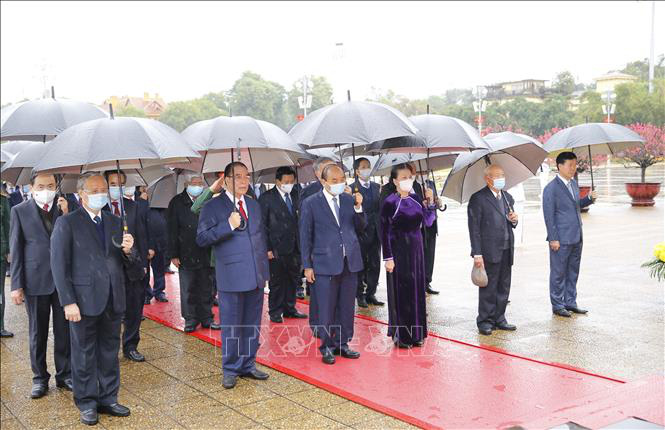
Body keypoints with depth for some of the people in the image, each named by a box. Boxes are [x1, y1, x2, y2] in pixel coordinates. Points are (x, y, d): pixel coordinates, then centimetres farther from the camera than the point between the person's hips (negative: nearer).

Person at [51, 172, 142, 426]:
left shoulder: (115, 223, 12)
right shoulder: (67, 223, -3)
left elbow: (133, 268, 12)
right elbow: (59, 266, -6)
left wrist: (129, 251, -11)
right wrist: (68, 302, -12)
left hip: (113, 301, 5)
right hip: (84, 301, -5)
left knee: (110, 354, 14)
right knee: (84, 355, 6)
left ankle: (108, 399, 27)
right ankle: (86, 403, 20)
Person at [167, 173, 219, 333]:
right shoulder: (177, 203, 0)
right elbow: (172, 231, -1)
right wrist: (173, 255, -6)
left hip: (206, 254, 2)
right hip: (186, 255, -2)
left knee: (206, 288, 9)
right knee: (188, 290, 4)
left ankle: (206, 318, 19)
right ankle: (190, 319, 15)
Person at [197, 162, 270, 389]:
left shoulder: (254, 205, 15)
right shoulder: (213, 206, -3)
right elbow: (201, 238, -10)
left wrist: (265, 268, 16)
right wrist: (228, 225, -20)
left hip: (256, 275, 5)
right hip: (232, 276, -5)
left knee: (252, 325, 11)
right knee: (231, 326, 2)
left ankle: (248, 365, 23)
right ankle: (231, 370, 15)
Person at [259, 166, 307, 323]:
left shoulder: (295, 196, 10)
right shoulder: (266, 198, -5)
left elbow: (298, 221, 13)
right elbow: (263, 225, -7)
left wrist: (301, 245, 6)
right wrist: (267, 249, -12)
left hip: (294, 247, 5)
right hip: (277, 249, -5)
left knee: (293, 280, 12)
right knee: (276, 281, 3)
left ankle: (289, 309, 25)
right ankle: (275, 312, 15)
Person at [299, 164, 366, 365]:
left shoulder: (349, 200, 7)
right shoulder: (310, 203, -3)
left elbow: (360, 228, 10)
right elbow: (305, 236, -1)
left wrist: (358, 207, -7)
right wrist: (307, 266, -4)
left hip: (350, 263, 4)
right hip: (325, 264, -4)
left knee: (347, 308, 11)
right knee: (326, 310, 3)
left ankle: (342, 344, 25)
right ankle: (327, 347, 17)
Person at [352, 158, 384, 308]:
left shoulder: (377, 187, 12)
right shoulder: (352, 189, -5)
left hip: (375, 232, 5)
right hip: (360, 232, -5)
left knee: (375, 265, 8)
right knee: (360, 266, 3)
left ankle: (371, 294, 19)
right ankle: (360, 295, 14)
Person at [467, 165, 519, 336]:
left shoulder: (507, 197, 15)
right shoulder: (478, 199, -7)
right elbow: (474, 228, -10)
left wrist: (513, 220, -2)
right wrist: (477, 254, -15)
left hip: (506, 251, 7)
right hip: (489, 251, -7)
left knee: (504, 287, 13)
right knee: (488, 288, 0)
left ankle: (499, 319, 24)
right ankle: (485, 321, 11)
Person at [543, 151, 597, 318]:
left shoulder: (573, 183, 12)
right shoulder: (551, 188, -12)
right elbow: (549, 215, -14)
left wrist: (589, 198, 4)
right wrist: (553, 239, -16)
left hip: (576, 238, 8)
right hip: (561, 240, -8)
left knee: (573, 272, 15)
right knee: (559, 273, 2)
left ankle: (570, 302, 26)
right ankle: (557, 305, 12)